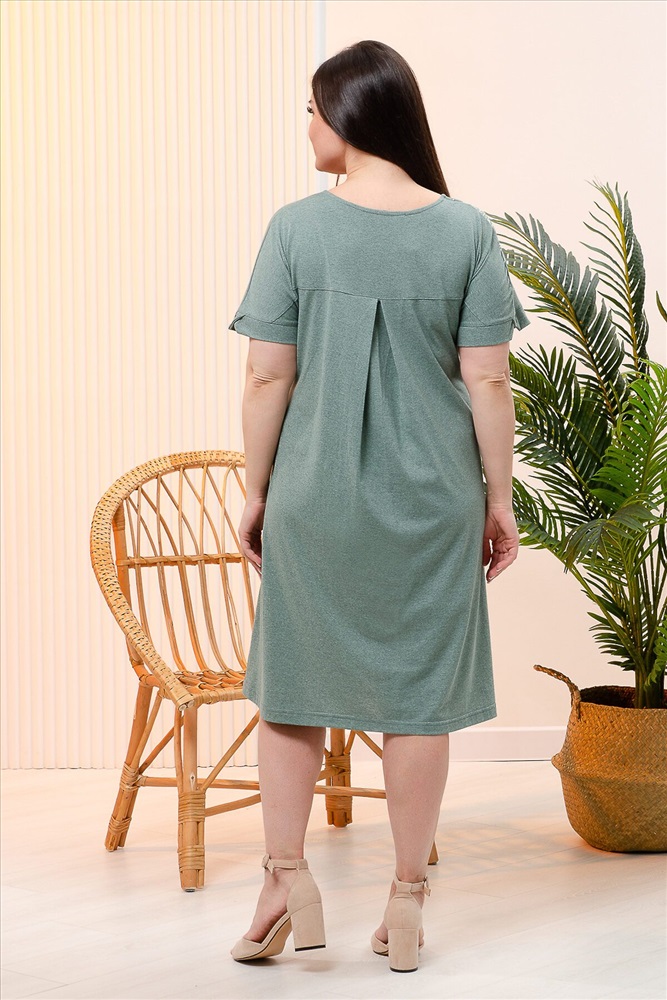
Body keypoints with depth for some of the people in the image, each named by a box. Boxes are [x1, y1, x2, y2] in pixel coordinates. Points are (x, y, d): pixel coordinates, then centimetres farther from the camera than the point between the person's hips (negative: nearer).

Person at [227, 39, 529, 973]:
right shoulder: (467, 230, -4)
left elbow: (268, 377, -6)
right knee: (418, 691, 9)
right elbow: (488, 381, -5)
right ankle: (408, 900, 17)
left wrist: (256, 493, 5)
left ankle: (287, 879, 16)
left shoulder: (296, 229, -7)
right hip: (432, 501, 1)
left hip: (313, 500, -1)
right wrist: (500, 498, 4)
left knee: (294, 683, 15)